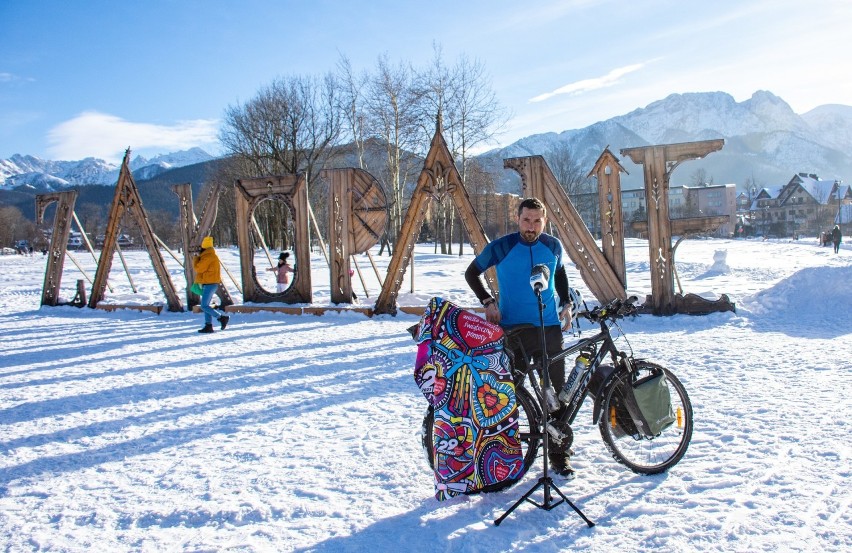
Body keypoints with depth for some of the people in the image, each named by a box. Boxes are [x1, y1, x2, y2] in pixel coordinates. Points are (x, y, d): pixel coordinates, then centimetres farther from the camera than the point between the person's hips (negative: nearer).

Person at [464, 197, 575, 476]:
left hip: (549, 328, 3)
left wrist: (567, 303, 9)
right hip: (512, 329, -2)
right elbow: (471, 273, 5)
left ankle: (558, 455, 17)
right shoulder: (500, 247, -8)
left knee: (556, 391, 5)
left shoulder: (553, 246, 3)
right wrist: (487, 302, -8)